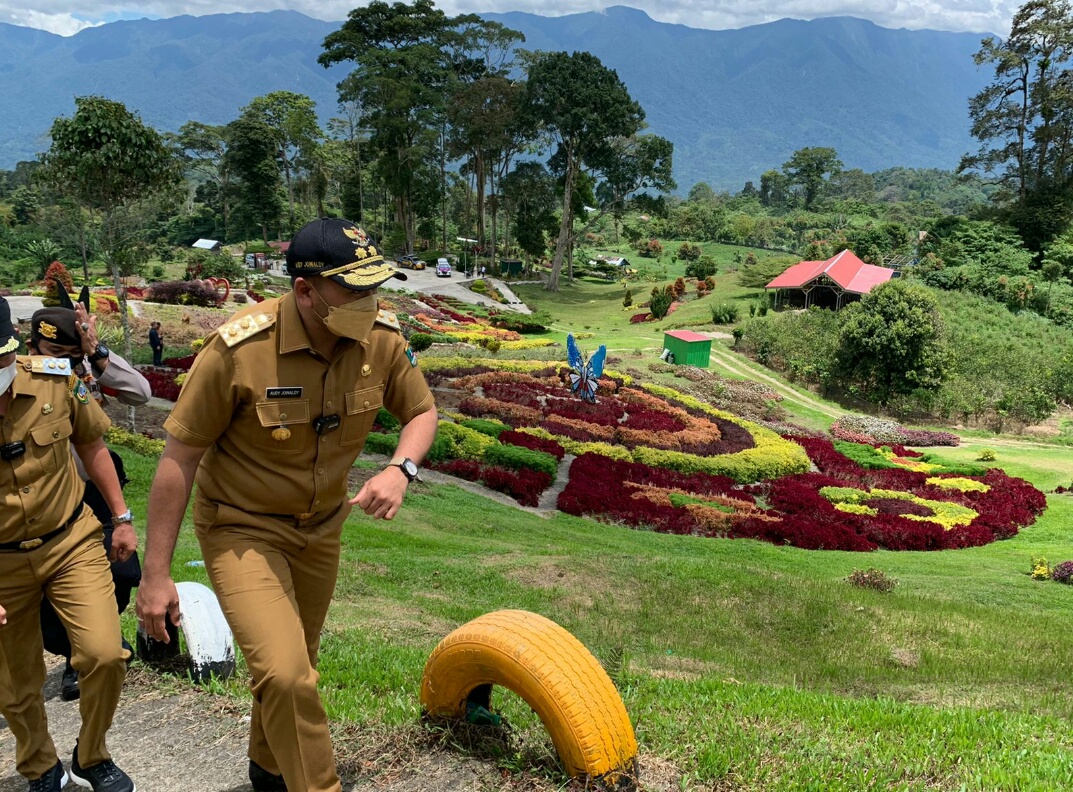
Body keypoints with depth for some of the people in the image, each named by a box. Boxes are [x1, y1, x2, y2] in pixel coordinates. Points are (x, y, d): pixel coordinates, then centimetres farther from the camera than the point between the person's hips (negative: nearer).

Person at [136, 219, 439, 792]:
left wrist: (400, 469, -20)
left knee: (294, 668, 22)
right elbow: (179, 458, -19)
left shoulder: (382, 340, -16)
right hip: (242, 529, -4)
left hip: (320, 529, 5)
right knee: (285, 674, -21)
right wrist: (155, 574, -15)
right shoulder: (239, 348, -28)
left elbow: (421, 412, 2)